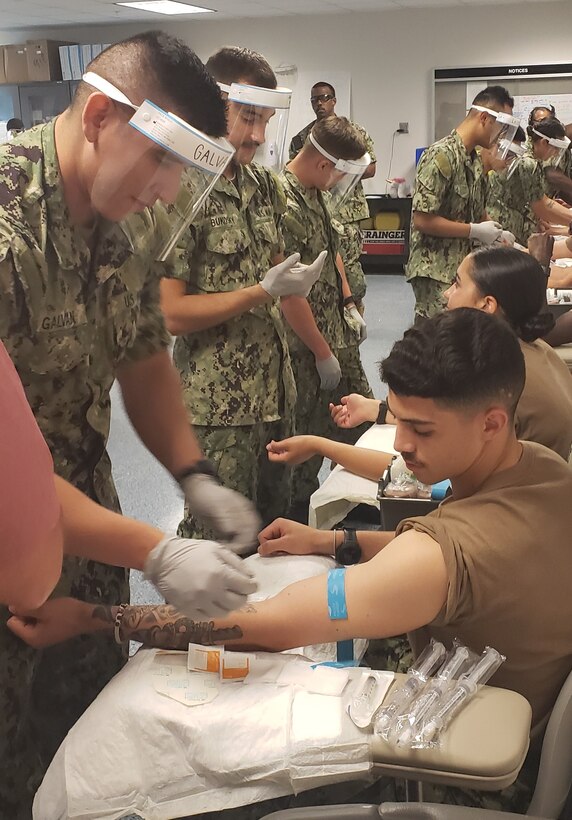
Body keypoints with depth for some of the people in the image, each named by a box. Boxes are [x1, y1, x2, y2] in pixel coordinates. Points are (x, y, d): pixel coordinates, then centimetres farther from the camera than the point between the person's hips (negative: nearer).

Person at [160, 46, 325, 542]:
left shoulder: (265, 185, 8)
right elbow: (170, 312, -19)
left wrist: (293, 280, -1)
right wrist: (262, 291, -21)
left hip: (276, 389, 7)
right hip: (220, 405, -7)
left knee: (273, 521, 19)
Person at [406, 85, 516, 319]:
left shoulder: (476, 161, 12)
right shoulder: (441, 156, -16)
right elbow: (423, 220, -21)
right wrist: (476, 231, -16)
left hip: (464, 267, 9)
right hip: (436, 272, -9)